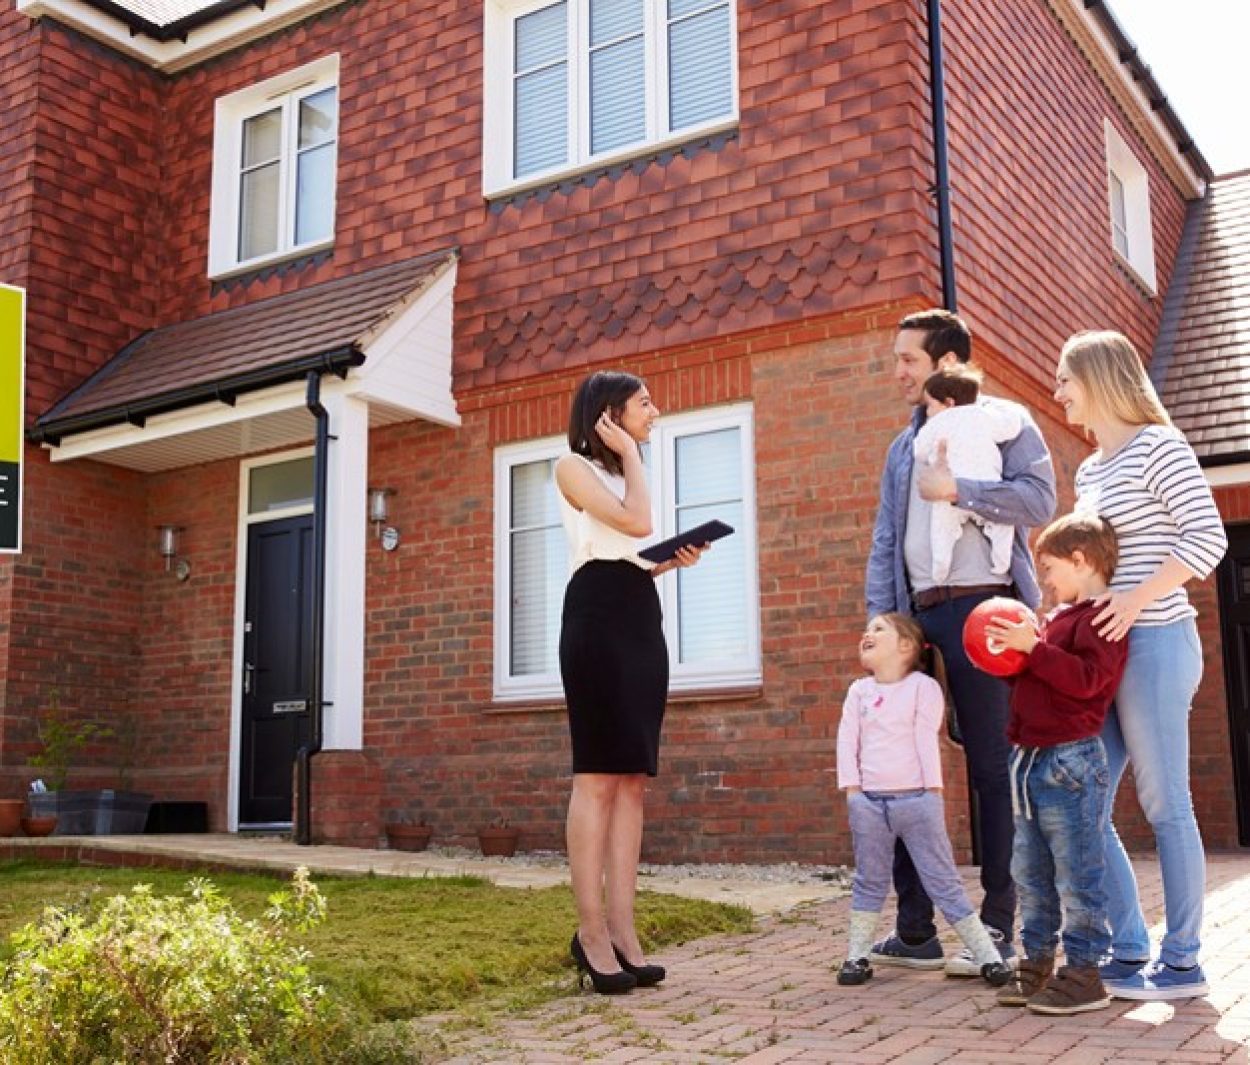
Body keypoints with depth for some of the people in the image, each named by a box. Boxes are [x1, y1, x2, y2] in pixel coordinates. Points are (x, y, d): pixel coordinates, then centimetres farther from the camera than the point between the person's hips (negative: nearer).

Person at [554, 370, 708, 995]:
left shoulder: (626, 473, 27)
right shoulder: (574, 465, 2)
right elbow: (636, 522, -14)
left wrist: (674, 560, 6)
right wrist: (629, 452, -1)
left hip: (642, 618, 8)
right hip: (597, 616, -8)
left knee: (632, 778, 1)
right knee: (598, 775, -11)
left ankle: (621, 929, 0)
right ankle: (591, 930, -8)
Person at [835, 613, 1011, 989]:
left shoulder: (923, 686, -1)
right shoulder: (859, 691, 11)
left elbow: (927, 739, -6)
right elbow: (847, 740, 6)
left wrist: (933, 791, -9)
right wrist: (852, 789, -3)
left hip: (916, 799, -4)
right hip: (869, 801, 4)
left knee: (944, 881, -1)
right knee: (869, 881, 12)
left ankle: (988, 956, 5)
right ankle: (856, 955, 21)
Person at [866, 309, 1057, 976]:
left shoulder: (1004, 421, 4)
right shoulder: (904, 445, 22)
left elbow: (1039, 498, -12)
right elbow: (885, 540, 17)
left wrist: (957, 490, -15)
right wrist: (879, 616, 6)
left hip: (983, 607, -6)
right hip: (918, 615, 7)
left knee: (992, 769, -2)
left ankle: (998, 929, 5)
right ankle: (915, 929, 11)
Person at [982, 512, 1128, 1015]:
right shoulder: (1061, 616, 19)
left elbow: (1086, 677, -23)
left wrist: (1034, 647, -23)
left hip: (1069, 762, -10)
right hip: (1031, 759, 10)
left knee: (1076, 874, -2)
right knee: (1030, 873, 14)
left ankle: (1083, 972, 6)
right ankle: (1037, 962, 24)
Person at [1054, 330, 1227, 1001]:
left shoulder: (1158, 447, -6)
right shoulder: (1088, 471, 18)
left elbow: (1207, 538, -14)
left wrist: (1137, 599, -21)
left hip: (1154, 644, -8)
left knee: (1165, 807, -1)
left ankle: (1181, 963, 11)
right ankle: (1130, 951, 18)